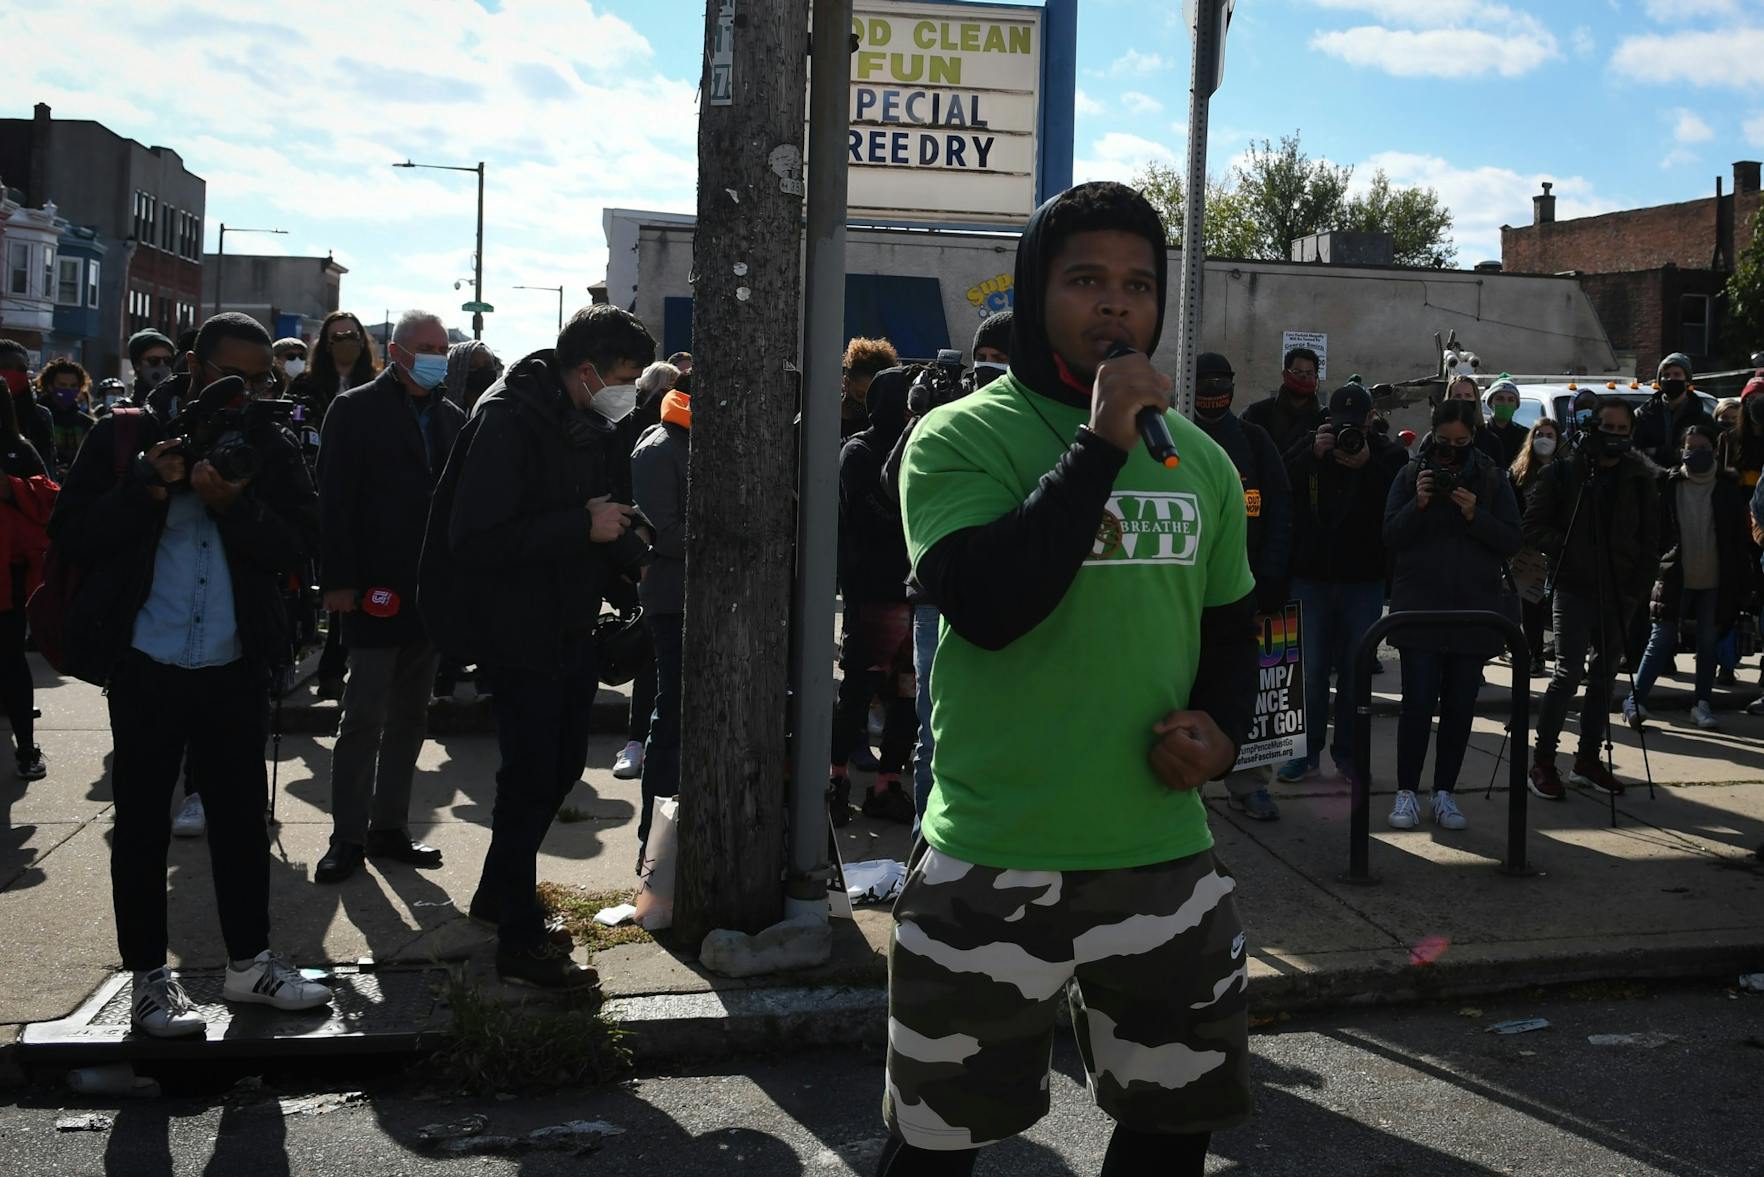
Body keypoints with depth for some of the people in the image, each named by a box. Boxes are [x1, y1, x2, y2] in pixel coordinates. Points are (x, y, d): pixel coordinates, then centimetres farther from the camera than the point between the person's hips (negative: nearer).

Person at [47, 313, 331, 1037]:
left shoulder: (273, 452, 5)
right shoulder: (125, 438, 0)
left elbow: (298, 545, -5)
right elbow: (71, 536, -7)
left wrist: (236, 506, -20)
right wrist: (147, 489, -19)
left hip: (235, 667, 2)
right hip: (145, 668, -2)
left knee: (242, 815, 10)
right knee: (142, 822, 5)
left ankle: (249, 962, 24)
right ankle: (149, 977, 17)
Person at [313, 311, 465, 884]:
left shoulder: (451, 417, 12)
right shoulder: (355, 410, -3)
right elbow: (334, 499, -7)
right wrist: (338, 580, -14)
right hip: (376, 591, -5)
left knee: (410, 717, 11)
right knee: (363, 717, -2)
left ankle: (390, 826, 20)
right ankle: (348, 836, 6)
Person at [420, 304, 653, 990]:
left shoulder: (591, 427, 8)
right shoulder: (508, 421, -21)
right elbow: (476, 540, -28)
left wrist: (640, 563, 4)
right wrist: (583, 526, -27)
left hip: (571, 629, 9)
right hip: (521, 633, -9)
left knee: (560, 767, 17)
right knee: (531, 778, -4)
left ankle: (499, 895, 35)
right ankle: (519, 944, 7)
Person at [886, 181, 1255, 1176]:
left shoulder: (1200, 459, 9)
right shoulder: (963, 438, -8)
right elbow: (985, 606, -24)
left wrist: (1223, 729, 0)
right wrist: (1101, 444, -22)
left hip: (1166, 858, 5)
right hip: (991, 869, -4)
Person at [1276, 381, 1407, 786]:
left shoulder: (1389, 453, -1)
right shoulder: (1310, 445, 3)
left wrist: (1367, 466, -23)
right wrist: (1313, 456, -20)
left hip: (1363, 579, 0)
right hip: (1311, 574, 1)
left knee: (1355, 669, 6)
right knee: (1311, 668, 3)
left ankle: (1348, 751, 16)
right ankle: (1307, 749, 12)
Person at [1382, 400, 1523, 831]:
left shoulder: (1493, 479, 5)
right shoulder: (1411, 475, 3)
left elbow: (1512, 541, 0)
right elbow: (1391, 537, -2)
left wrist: (1476, 516, -15)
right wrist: (1418, 504, -17)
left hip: (1474, 609, 2)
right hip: (1420, 608, -1)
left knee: (1460, 706, 5)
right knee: (1418, 702, -5)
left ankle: (1444, 793, 15)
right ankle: (1406, 792, 3)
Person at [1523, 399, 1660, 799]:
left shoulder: (1640, 479, 8)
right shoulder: (1564, 471, -1)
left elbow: (1650, 540, 11)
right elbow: (1533, 525, -1)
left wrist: (1639, 585, 0)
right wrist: (1564, 549, -14)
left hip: (1619, 593, 4)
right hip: (1574, 587, -4)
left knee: (1603, 676, 8)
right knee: (1569, 672, -11)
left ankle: (1587, 760, 17)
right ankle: (1542, 761, -3)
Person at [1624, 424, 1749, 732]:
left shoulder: (1728, 487, 2)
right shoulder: (1669, 485, -2)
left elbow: (1739, 536, 4)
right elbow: (1657, 530, 1)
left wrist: (1741, 582, 0)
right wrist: (1656, 565, -6)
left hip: (1715, 580, 2)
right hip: (1675, 577, -2)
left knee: (1709, 642, 8)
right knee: (1661, 640, 0)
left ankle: (1702, 704, 17)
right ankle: (1636, 699, 5)